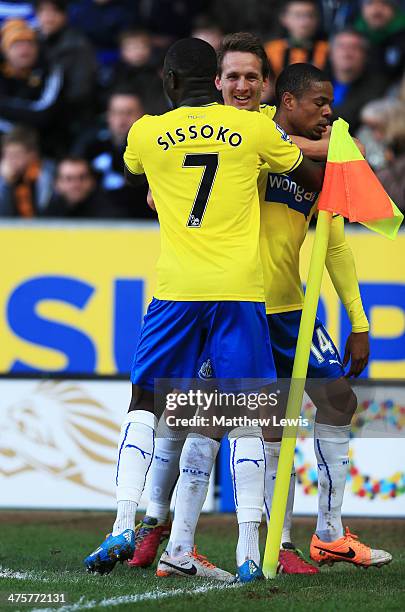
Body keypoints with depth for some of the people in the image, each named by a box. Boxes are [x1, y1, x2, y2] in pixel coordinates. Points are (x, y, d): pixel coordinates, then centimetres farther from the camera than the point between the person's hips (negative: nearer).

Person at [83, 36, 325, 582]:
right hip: (239, 289, 0)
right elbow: (315, 179, 14)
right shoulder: (254, 129, 3)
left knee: (145, 403, 11)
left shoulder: (146, 134, 5)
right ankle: (249, 551, -5)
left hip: (176, 288, 0)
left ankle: (124, 525, -3)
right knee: (244, 414, 1)